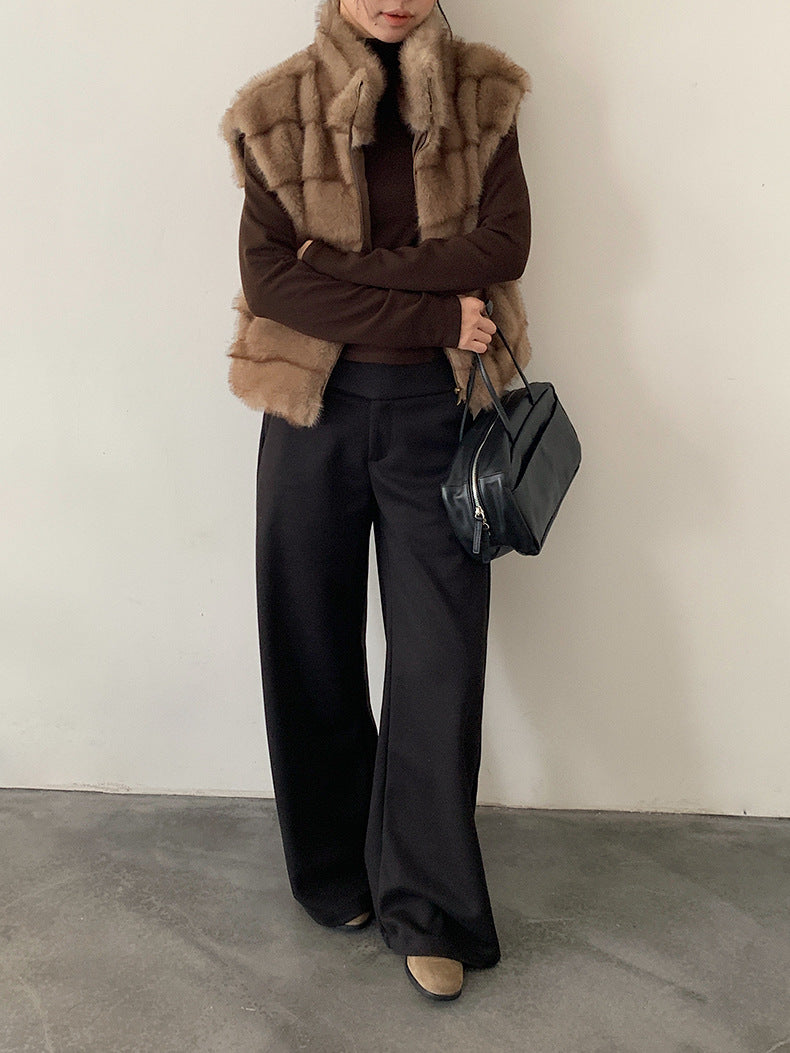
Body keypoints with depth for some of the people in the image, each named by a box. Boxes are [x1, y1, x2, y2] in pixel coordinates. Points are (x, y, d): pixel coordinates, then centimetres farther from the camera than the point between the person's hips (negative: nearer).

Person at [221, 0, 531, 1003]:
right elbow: (267, 278, -10)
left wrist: (346, 265, -14)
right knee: (313, 649, 9)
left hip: (436, 407, 0)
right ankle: (336, 876, 30)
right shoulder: (278, 112, 1)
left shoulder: (483, 95, 4)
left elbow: (504, 244, -8)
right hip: (313, 405, 1)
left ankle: (427, 910, 15)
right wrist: (435, 313, -14)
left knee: (439, 657, 0)